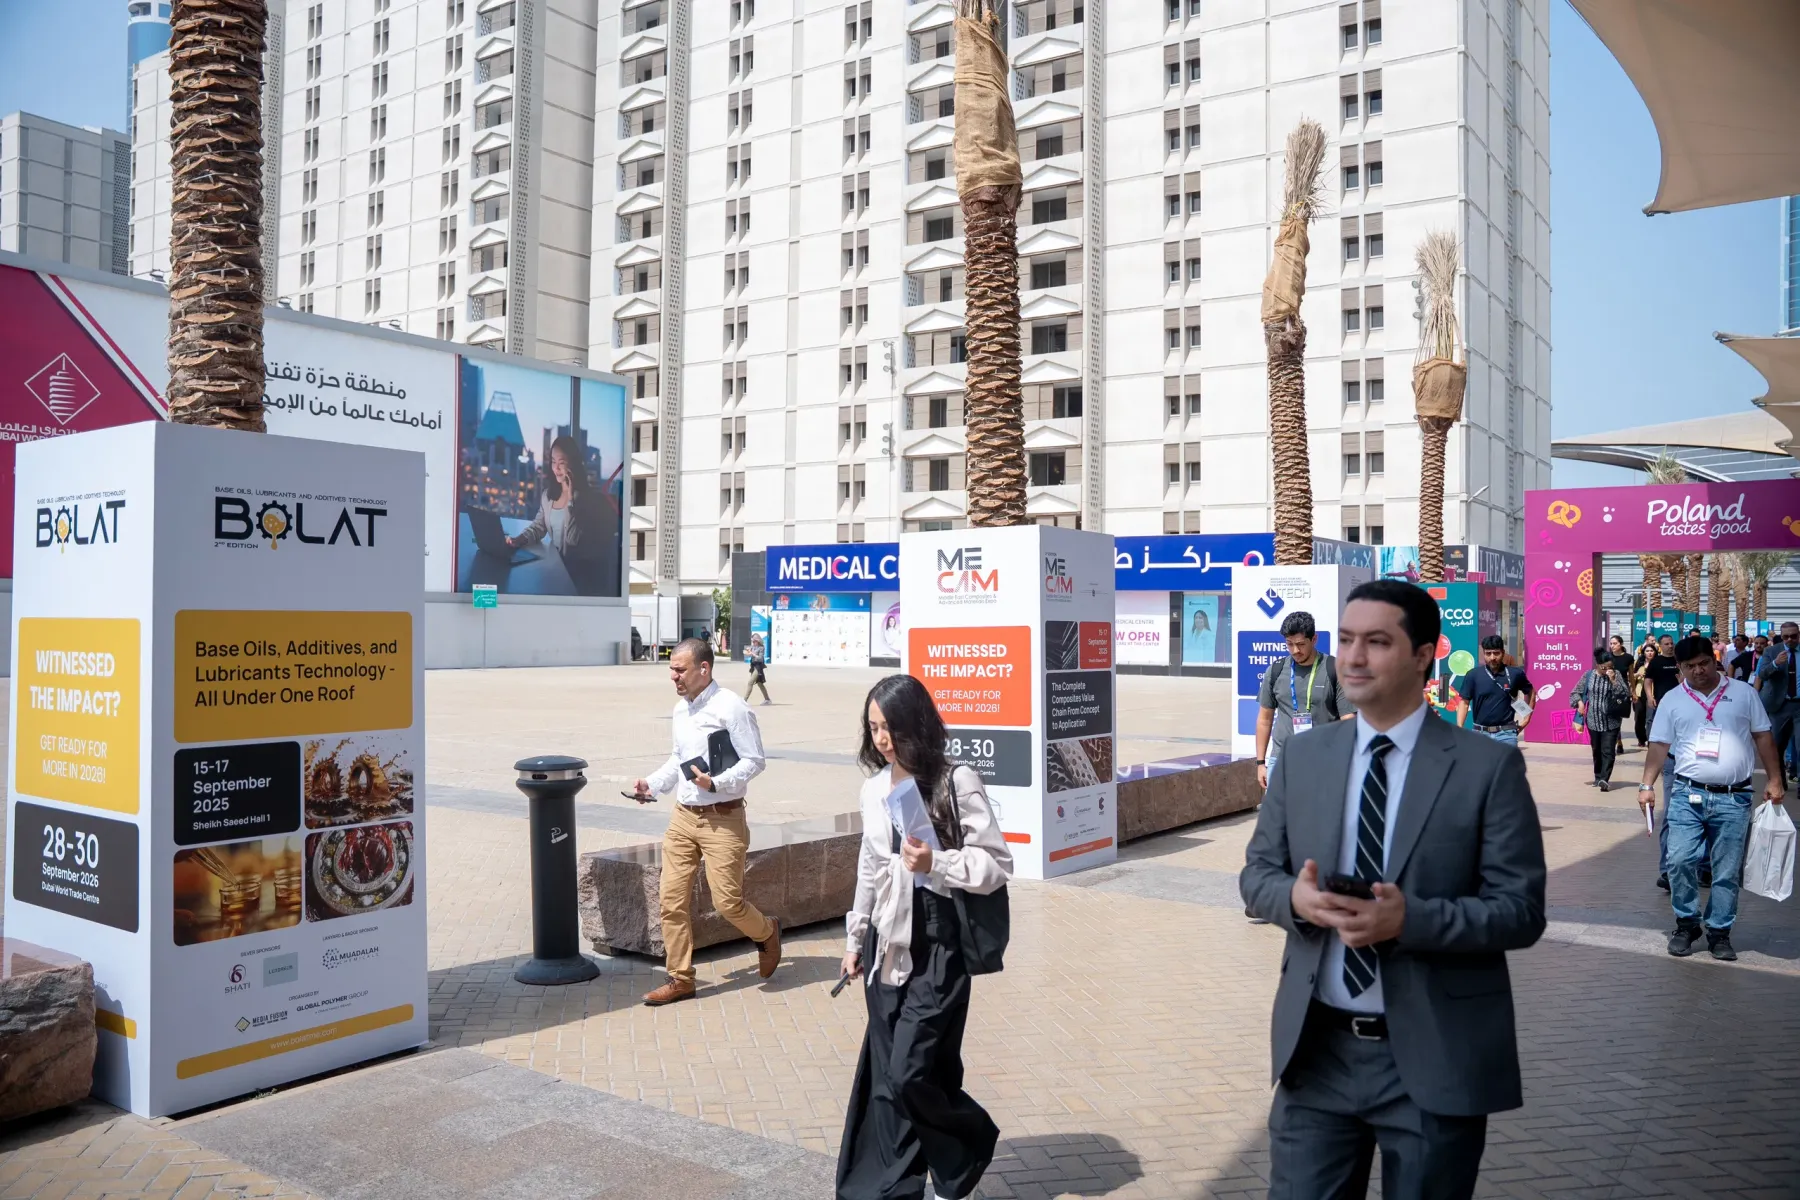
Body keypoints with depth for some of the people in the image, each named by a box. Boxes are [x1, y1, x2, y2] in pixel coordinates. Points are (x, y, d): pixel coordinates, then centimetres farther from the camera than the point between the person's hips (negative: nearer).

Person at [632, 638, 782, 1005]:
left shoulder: (730, 707, -15)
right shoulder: (681, 708, 8)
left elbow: (754, 761, -14)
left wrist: (715, 783, -26)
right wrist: (653, 783, 5)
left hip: (722, 819, -7)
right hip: (683, 816, 7)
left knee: (727, 901, -2)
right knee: (672, 899, 4)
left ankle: (767, 934, 30)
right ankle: (680, 978, 17)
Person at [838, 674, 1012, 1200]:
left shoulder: (957, 783, -11)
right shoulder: (875, 788, 8)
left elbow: (998, 864, -10)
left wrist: (936, 863, -23)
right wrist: (856, 937, 22)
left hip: (937, 945, -6)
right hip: (887, 944, 6)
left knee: (911, 1073, -7)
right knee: (883, 1076, 8)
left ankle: (970, 1143, 22)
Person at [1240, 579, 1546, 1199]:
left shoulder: (1489, 766, -7)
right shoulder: (1302, 758, 4)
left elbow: (1521, 910, -9)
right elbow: (1257, 871, 8)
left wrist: (1410, 919, -25)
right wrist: (1295, 897, -16)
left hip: (1434, 1059, -2)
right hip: (1316, 1049, 3)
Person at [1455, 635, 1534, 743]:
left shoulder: (1515, 674, 0)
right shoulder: (1473, 676, -2)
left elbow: (1530, 693, 16)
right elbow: (1464, 703, 1)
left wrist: (1526, 719, 10)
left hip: (1506, 733, 0)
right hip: (1480, 733, 1)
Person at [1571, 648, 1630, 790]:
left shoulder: (1616, 674, -3)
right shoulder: (1589, 676, -1)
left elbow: (1625, 694, -11)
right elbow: (1575, 692, 6)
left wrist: (1613, 680, -22)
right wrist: (1579, 702, -12)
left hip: (1611, 721, -2)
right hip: (1593, 721, 2)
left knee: (1608, 751, -9)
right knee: (1596, 751, 12)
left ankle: (1604, 779, -14)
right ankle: (1598, 777, 25)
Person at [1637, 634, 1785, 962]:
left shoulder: (1743, 692, 6)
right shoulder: (1673, 699, 6)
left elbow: (1763, 737, 9)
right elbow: (1659, 745, 6)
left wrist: (1774, 780, 3)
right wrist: (1647, 785, -2)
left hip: (1733, 799, 0)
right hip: (1688, 795, 0)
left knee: (1727, 871, 5)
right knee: (1680, 860, -8)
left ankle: (1719, 931, 17)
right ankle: (1686, 923, 10)